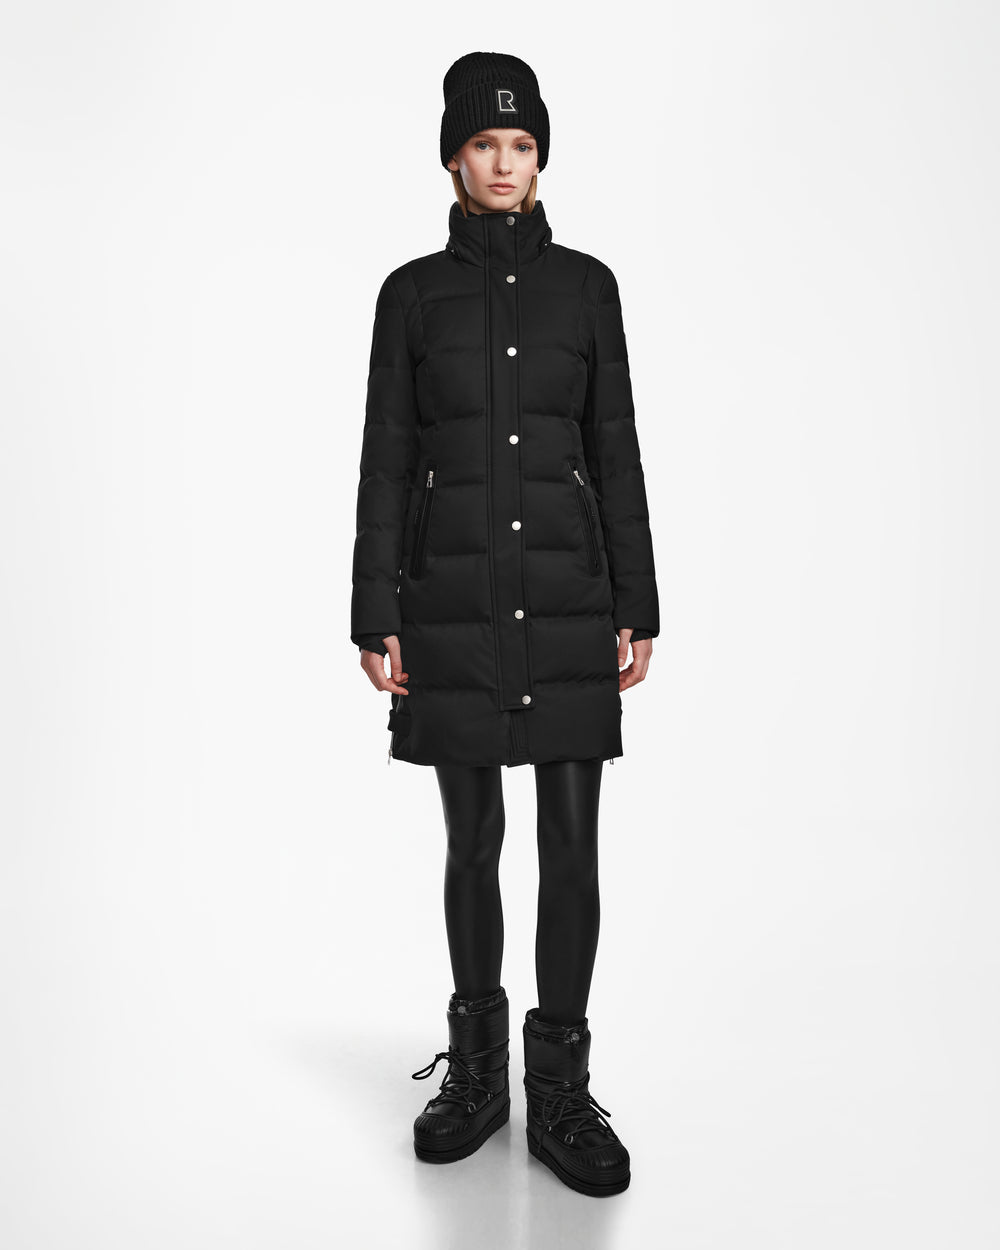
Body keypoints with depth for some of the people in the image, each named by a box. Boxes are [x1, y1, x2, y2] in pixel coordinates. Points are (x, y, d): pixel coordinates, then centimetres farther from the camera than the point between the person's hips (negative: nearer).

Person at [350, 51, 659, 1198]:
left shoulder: (585, 284, 9)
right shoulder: (412, 293, 7)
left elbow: (614, 451, 6)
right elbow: (387, 462, 3)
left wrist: (636, 609, 0)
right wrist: (377, 618, -4)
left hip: (566, 594, 1)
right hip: (454, 598, 0)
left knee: (572, 844, 0)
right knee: (472, 841, 8)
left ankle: (560, 1093, 17)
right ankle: (478, 1070, 27)